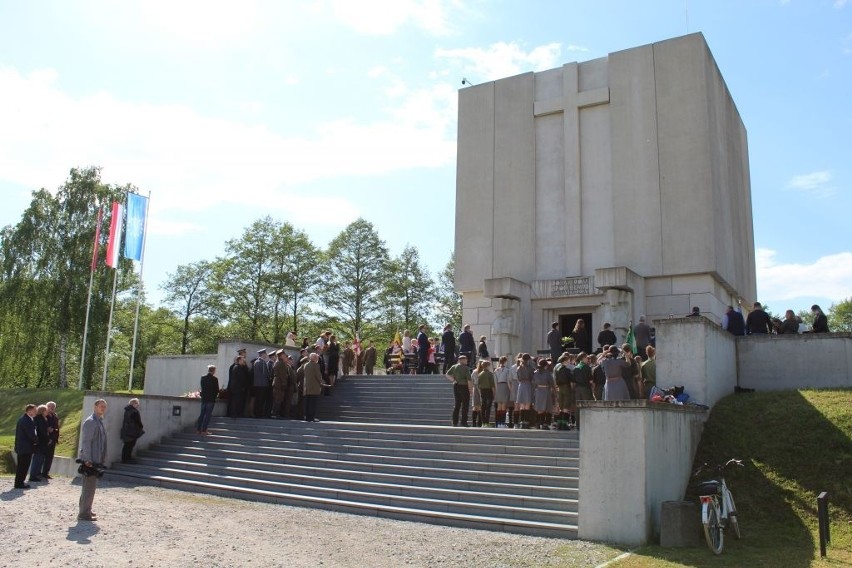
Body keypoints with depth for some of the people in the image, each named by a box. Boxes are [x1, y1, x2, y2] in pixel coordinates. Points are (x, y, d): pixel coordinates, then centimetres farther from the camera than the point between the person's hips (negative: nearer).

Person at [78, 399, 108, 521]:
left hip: (96, 460, 9)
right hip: (90, 460, -9)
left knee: (90, 486, 17)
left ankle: (86, 510, 27)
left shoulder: (100, 422, 15)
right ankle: (84, 513, 1)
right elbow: (86, 442, -18)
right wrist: (88, 460, -21)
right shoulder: (90, 422, -14)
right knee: (89, 487, -5)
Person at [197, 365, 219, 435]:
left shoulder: (203, 378, 3)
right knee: (208, 415, -2)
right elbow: (217, 390, -7)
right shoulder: (215, 379, -11)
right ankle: (204, 430, -3)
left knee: (202, 414, 13)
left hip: (203, 398, 5)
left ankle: (198, 429, 14)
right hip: (211, 399, -5)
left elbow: (202, 388, 9)